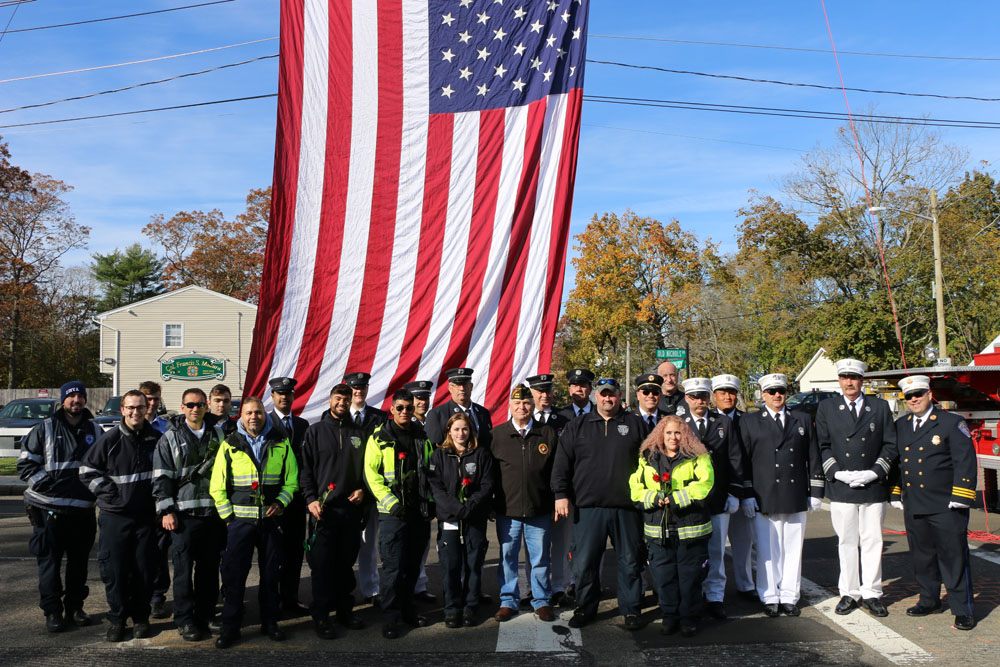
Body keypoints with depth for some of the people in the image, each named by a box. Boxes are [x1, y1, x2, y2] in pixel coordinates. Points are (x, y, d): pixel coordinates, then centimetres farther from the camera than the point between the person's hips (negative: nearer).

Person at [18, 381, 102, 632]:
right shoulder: (44, 429, 2)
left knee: (79, 562, 9)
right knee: (49, 561, -1)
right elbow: (25, 464, 1)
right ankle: (52, 611, 9)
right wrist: (45, 484, -11)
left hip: (83, 510, 3)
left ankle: (74, 607, 21)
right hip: (49, 509, -3)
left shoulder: (96, 432, 12)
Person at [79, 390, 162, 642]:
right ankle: (117, 619, 16)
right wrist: (107, 491, -5)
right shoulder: (109, 439, -3)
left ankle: (141, 618, 19)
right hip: (115, 516, -1)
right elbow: (87, 469, 3)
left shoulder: (156, 439, 3)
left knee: (144, 569, 5)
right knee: (115, 570, 1)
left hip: (146, 516, 1)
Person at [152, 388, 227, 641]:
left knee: (210, 568, 8)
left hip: (213, 513, 3)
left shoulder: (217, 435, 11)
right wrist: (166, 510, -8)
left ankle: (206, 616, 20)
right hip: (184, 514, -3)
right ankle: (185, 621, 9)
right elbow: (161, 478, -1)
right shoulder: (170, 438, 3)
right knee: (184, 568, -1)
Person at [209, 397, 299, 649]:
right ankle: (230, 627, 13)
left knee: (270, 573, 10)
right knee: (234, 574, 1)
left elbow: (291, 480, 7)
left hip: (271, 519, 1)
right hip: (239, 521, -1)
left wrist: (280, 502, -8)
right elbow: (217, 486, 3)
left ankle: (269, 622, 24)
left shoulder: (281, 443, 3)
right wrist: (228, 515, -3)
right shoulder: (229, 445, 1)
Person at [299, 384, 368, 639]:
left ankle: (345, 610, 22)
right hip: (323, 508, -3)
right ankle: (321, 616, 7)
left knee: (346, 562, 11)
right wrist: (311, 499, -11)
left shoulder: (358, 433, 11)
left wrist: (362, 489, 1)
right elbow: (305, 468, -1)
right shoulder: (315, 431, 3)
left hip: (351, 507, 3)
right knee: (322, 563, -1)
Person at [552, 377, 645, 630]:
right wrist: (561, 495, -2)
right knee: (585, 562, 3)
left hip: (627, 507, 0)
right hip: (588, 507, 0)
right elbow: (562, 462, 6)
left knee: (630, 561, 7)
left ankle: (630, 609, 21)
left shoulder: (634, 424, 8)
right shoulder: (577, 426, 9)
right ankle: (585, 608, 19)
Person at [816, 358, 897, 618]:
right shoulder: (827, 408, 7)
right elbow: (823, 446, 4)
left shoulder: (880, 407, 7)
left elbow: (890, 445, 4)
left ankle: (871, 593, 16)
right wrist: (837, 472, -10)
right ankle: (849, 593, 15)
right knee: (846, 542, 6)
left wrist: (875, 472, -8)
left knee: (872, 541, 6)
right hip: (841, 489, 0)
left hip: (874, 487, 0)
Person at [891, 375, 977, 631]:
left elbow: (965, 463, -9)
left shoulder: (952, 423, -5)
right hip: (914, 507, 5)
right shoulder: (900, 426, 12)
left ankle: (964, 610, 8)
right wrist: (896, 494, 14)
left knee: (954, 557, -1)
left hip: (945, 507, -5)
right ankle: (929, 600, 28)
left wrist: (959, 499, -14)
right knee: (922, 556, 13)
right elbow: (894, 461, 19)